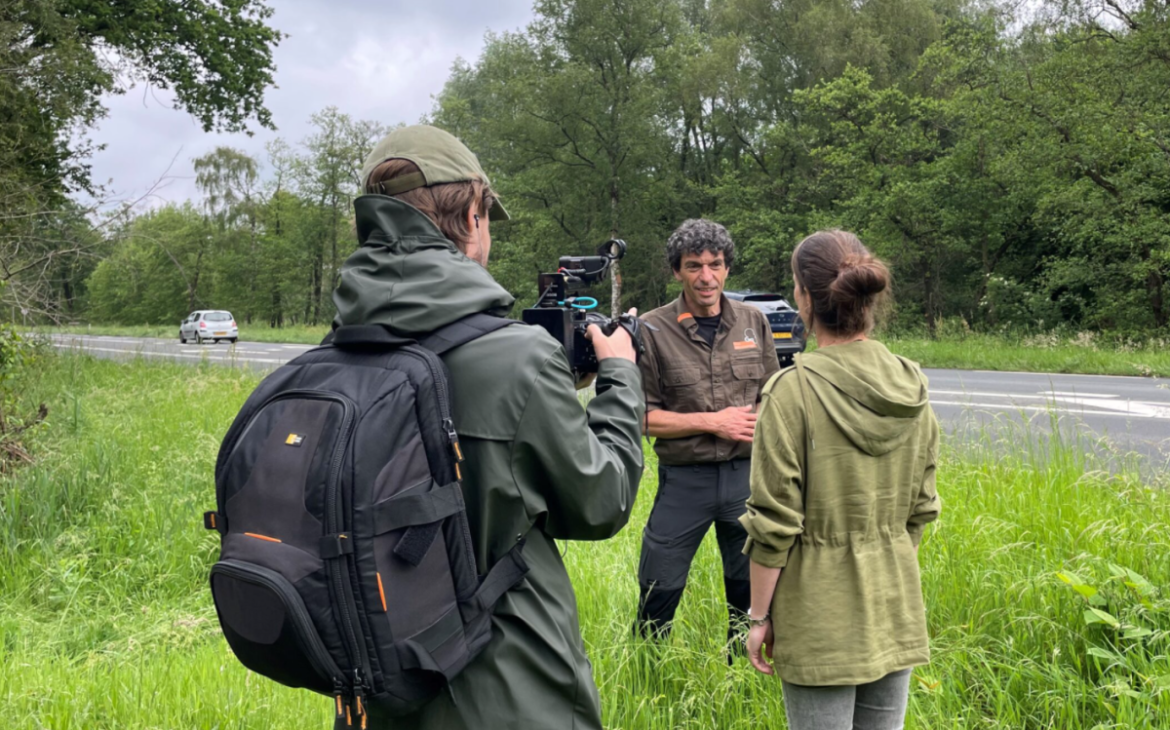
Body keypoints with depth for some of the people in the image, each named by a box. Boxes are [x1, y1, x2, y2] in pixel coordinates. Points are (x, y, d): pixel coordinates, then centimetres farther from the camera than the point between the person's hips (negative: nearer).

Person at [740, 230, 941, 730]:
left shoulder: (794, 391, -16)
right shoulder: (912, 389, 1)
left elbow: (774, 524, -14)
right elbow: (920, 510, 8)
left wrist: (759, 616, -4)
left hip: (821, 612, -5)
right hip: (896, 607, 5)